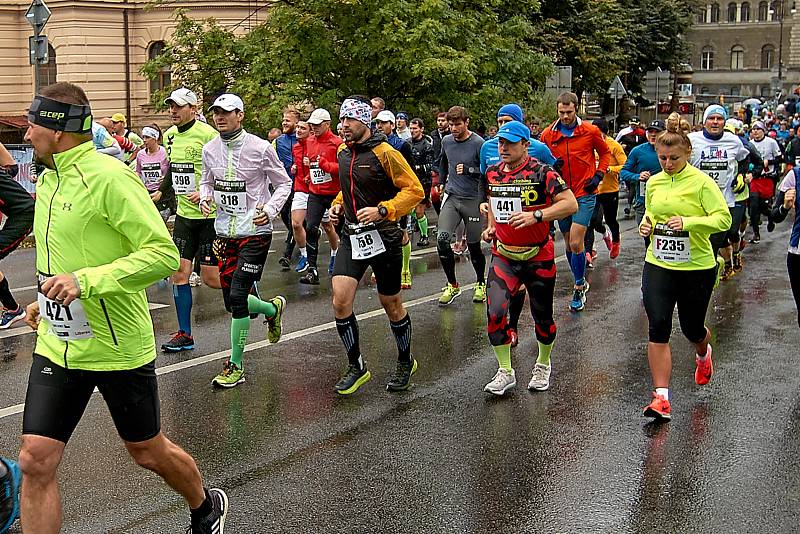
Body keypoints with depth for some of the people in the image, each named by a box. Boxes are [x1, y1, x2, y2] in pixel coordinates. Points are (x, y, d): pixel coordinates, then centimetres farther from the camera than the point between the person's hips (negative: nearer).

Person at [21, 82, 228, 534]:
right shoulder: (48, 180, 9)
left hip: (119, 348, -7)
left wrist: (85, 282, -31)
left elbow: (165, 254, -24)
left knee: (148, 452, 13)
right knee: (36, 462, -1)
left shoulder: (110, 177, -18)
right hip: (57, 344, 7)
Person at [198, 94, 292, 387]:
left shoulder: (260, 148, -10)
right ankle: (273, 308, 41)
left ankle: (235, 365, 2)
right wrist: (205, 198, -3)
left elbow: (284, 183, -1)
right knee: (231, 302, 9)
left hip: (255, 233, -6)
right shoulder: (209, 149, 4)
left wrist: (270, 210, -17)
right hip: (224, 233, 6)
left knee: (237, 297, -12)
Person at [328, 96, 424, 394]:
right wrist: (337, 205, 8)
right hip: (352, 235, 5)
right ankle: (356, 367, 7)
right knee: (340, 300, -9)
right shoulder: (343, 153, 9)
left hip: (383, 237, -5)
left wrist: (382, 210, -24)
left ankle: (405, 362, 32)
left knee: (391, 305, 9)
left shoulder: (384, 153, -13)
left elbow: (414, 190, -15)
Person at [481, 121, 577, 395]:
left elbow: (571, 204, -21)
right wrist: (491, 227, 8)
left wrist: (536, 216, -31)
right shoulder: (492, 172, 4)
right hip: (503, 255, 3)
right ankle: (505, 372, 4)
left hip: (538, 257, -3)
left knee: (542, 316, 11)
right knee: (495, 312, -12)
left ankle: (543, 365, 37)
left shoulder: (541, 173, -14)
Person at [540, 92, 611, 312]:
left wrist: (598, 175, -3)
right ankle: (581, 282, 31)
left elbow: (605, 153, 10)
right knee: (569, 244, 13)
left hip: (584, 194, -4)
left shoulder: (590, 131, -5)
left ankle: (579, 289, 2)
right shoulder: (548, 134, 0)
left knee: (575, 243, -12)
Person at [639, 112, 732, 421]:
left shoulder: (701, 182, -11)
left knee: (692, 329, 13)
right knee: (658, 328, -10)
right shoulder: (653, 182, 6)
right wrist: (645, 225, 0)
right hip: (658, 266, 3)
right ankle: (661, 398, -8)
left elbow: (724, 219, -16)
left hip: (697, 268, -3)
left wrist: (688, 222, -29)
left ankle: (703, 354, 52)